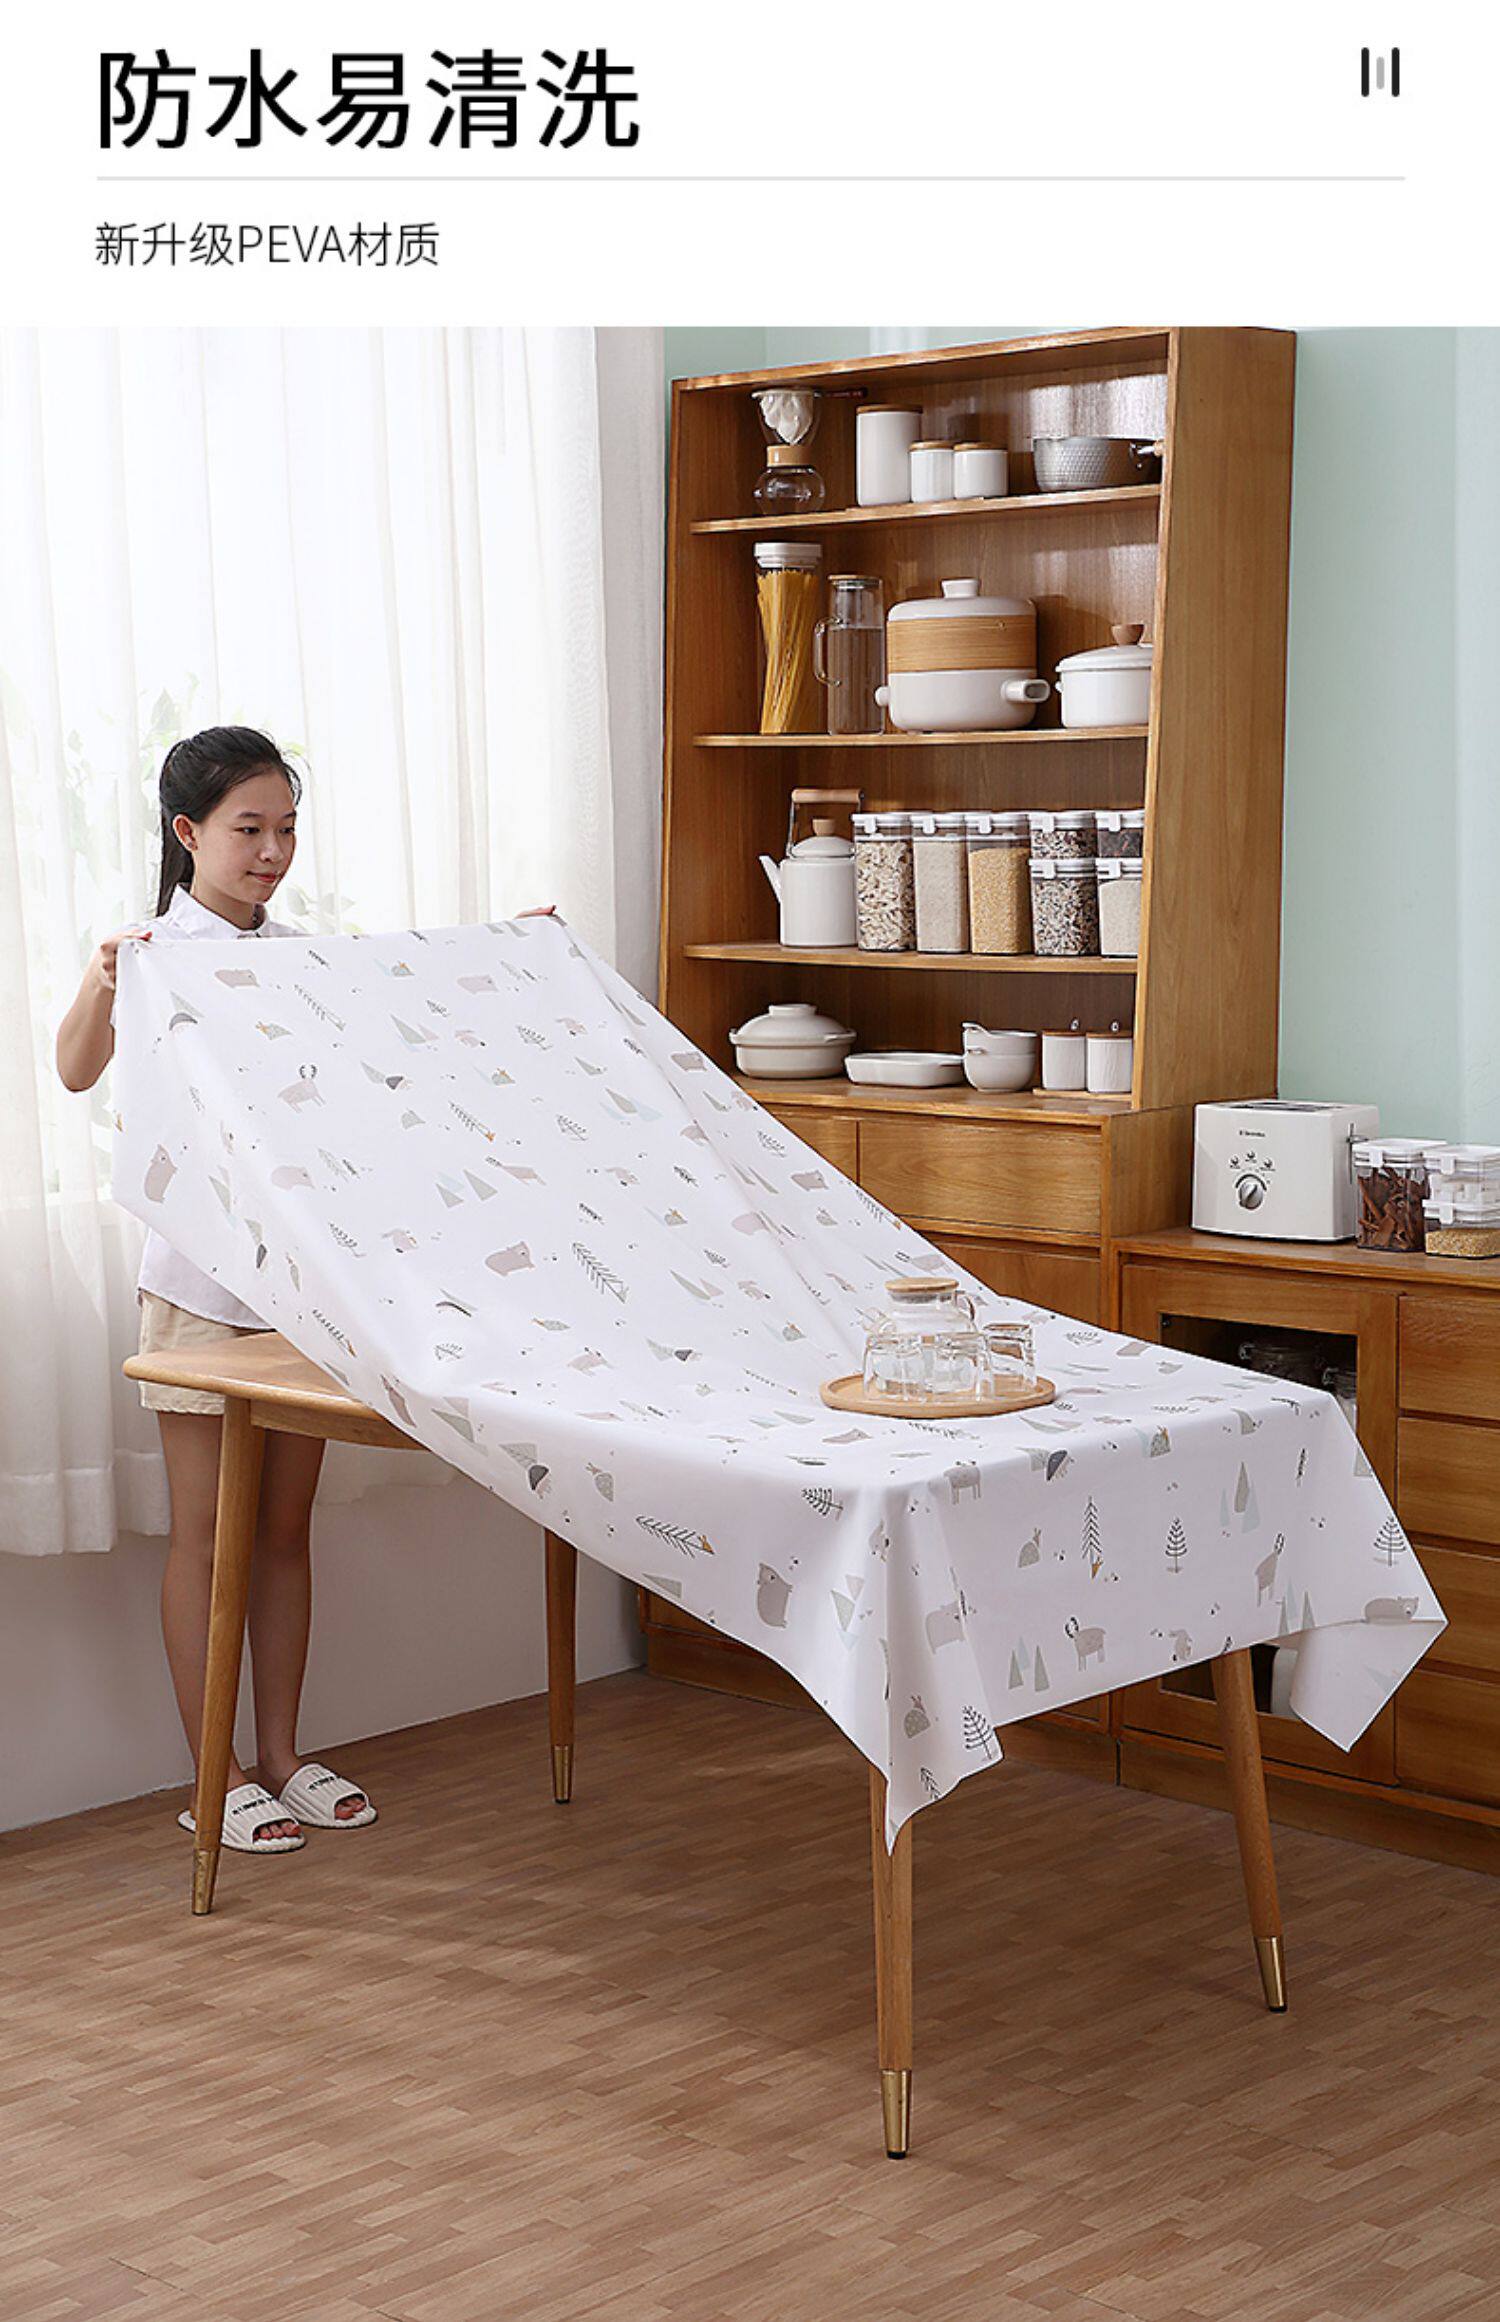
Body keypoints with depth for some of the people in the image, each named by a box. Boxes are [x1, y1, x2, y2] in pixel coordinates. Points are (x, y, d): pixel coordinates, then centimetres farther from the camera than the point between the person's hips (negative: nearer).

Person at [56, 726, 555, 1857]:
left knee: (287, 1525, 12)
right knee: (209, 1532, 2)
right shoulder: (158, 955, -9)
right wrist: (97, 988, -45)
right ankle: (217, 1777, 11)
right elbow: (76, 1072, -26)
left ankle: (284, 1759, 22)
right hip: (203, 1278, -6)